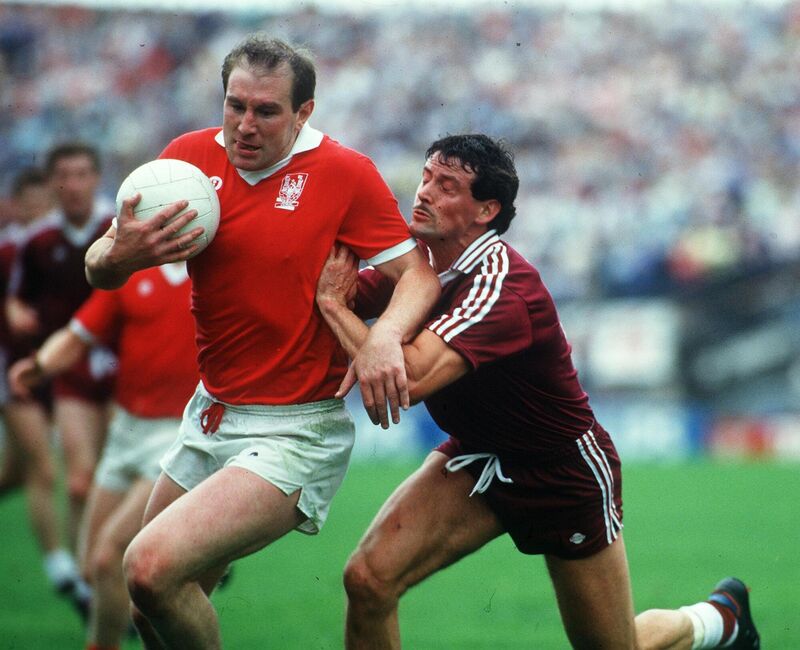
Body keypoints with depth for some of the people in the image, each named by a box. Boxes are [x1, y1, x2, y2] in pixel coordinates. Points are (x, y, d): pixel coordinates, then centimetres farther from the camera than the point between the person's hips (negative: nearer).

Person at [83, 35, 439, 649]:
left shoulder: (345, 172, -12)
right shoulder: (191, 155, -1)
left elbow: (419, 275, -8)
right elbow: (98, 267, 2)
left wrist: (384, 335, -30)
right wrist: (118, 258, -23)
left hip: (297, 431, -6)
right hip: (210, 414, 6)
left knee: (152, 569, -24)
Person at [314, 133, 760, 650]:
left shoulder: (500, 286, -33)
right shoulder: (418, 261, -8)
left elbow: (409, 379, -45)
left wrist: (333, 302, -35)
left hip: (567, 477, -6)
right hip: (476, 461, 6)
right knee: (369, 578, -18)